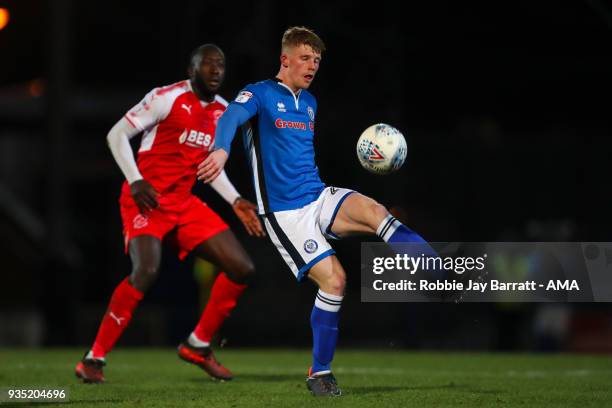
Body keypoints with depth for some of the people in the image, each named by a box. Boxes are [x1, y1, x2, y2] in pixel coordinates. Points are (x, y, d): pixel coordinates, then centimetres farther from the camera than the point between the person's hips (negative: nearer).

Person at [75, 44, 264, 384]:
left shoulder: (224, 112, 11)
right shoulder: (168, 98, -10)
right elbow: (117, 134, -8)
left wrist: (236, 202, 11)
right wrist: (135, 181, -19)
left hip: (183, 203, 7)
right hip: (146, 199, -7)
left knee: (242, 269, 0)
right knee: (148, 269, -30)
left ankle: (198, 346, 16)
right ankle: (94, 359, -19)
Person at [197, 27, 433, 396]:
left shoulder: (310, 102, 16)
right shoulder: (260, 94, -6)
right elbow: (233, 116, -29)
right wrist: (222, 150, -48)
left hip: (319, 197, 5)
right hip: (285, 213, -5)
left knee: (374, 211, -25)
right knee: (334, 280, -16)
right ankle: (320, 373, -1)